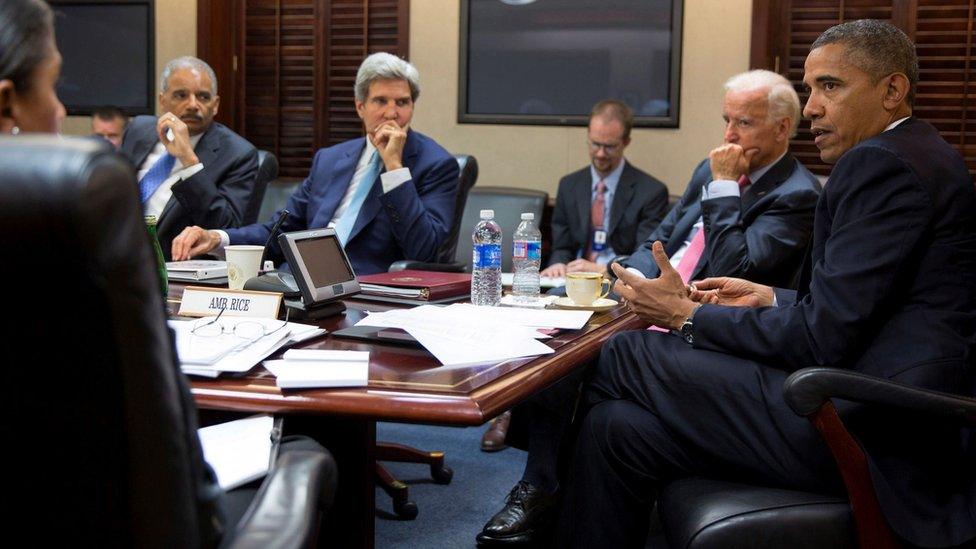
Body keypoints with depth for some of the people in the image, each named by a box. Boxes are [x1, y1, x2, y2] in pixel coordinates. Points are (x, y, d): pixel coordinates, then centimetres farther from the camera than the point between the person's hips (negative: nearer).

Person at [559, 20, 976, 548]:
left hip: (869, 431, -10)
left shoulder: (881, 163, -14)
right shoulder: (918, 157, 18)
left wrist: (688, 315, -7)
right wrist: (773, 300, 18)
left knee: (622, 358, -3)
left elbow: (822, 339, -18)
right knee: (620, 427, 4)